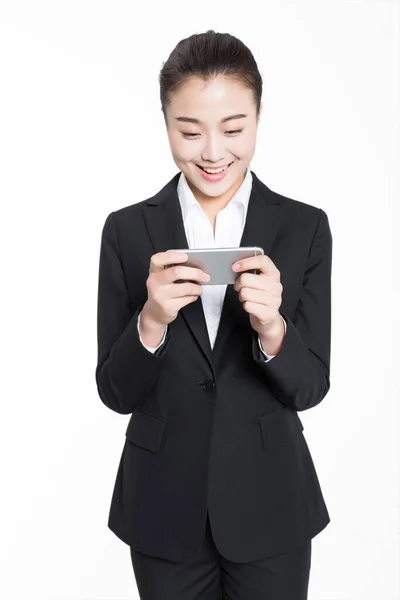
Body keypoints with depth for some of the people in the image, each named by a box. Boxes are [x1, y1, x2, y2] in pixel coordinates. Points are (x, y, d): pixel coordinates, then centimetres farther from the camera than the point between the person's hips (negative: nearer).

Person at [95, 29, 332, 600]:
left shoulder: (305, 227, -7)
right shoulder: (127, 230, -5)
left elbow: (310, 387, -6)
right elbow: (115, 393, -5)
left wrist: (272, 328, -26)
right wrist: (152, 322, -24)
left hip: (269, 507, 0)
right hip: (164, 509, 1)